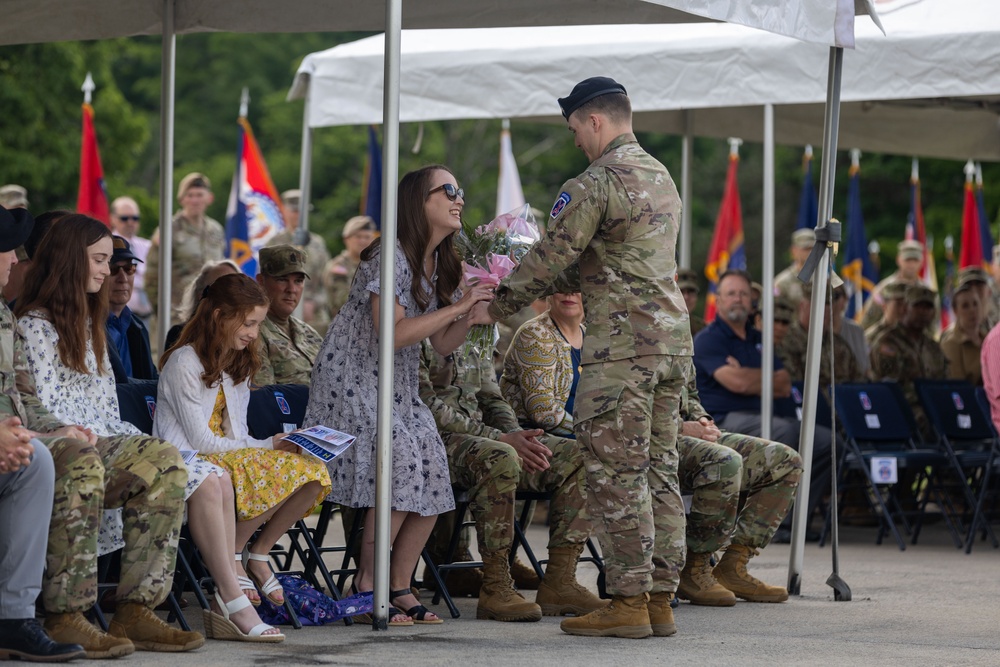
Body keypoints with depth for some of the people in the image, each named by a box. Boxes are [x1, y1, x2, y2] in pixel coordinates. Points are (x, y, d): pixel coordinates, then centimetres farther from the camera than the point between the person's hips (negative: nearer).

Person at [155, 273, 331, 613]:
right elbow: (201, 441, -13)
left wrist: (275, 443, -5)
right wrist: (268, 445, -11)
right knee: (280, 472, -31)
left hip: (233, 457, 8)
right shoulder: (184, 362, -9)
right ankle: (232, 554, -17)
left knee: (312, 471, -17)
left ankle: (258, 555, -8)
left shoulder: (237, 365, 19)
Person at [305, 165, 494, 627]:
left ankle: (399, 589, 3)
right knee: (400, 465, -23)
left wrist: (470, 318, -11)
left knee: (433, 475, -5)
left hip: (398, 386, 9)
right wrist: (461, 306, -23)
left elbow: (441, 344, 10)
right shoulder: (390, 256, -18)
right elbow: (393, 334, -27)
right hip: (353, 379, -9)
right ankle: (366, 586, -16)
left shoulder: (440, 264, 9)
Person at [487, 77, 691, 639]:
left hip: (623, 344, -9)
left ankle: (628, 603, -6)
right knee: (659, 471, 9)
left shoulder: (595, 183, -10)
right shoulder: (663, 178, 19)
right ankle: (660, 598, 10)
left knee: (617, 473, -5)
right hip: (673, 334, 9)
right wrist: (554, 287, 27)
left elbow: (552, 256, -6)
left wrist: (502, 304, 9)